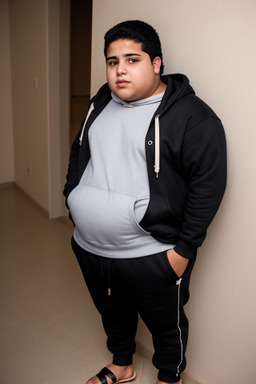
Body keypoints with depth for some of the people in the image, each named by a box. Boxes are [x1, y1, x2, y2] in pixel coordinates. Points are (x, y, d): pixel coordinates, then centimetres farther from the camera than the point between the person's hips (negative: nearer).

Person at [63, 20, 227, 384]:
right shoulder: (101, 102, 7)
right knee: (112, 312, 27)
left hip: (151, 257, -6)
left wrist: (184, 249, -17)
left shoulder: (191, 116, -16)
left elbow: (209, 184, -17)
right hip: (89, 247, 7)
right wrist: (72, 198, 11)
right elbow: (78, 152, 18)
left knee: (166, 325, 18)